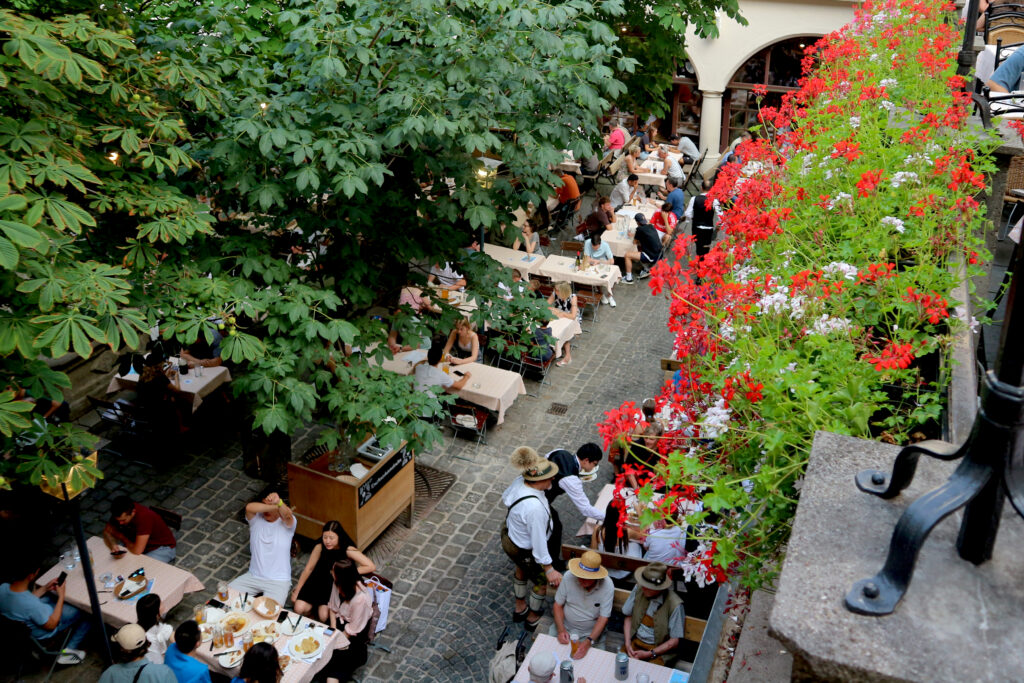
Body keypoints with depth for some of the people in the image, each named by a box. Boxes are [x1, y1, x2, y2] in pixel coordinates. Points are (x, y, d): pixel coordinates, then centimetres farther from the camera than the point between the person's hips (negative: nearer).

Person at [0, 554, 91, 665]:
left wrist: (45, 588, -3)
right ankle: (68, 651, 13)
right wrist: (61, 596, -16)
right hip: (42, 633, -7)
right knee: (85, 615, 8)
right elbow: (51, 625, -22)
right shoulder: (32, 605, -42)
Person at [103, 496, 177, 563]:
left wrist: (121, 536, -19)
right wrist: (113, 545, -28)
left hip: (163, 548, -7)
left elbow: (136, 551, -37)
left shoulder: (144, 517, -37)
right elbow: (107, 531, -6)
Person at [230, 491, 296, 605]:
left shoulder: (286, 523, -7)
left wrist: (279, 502, -56)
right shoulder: (256, 518, 1)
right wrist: (274, 505, -32)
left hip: (278, 581, -4)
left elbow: (287, 515, -33)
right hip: (253, 576, 4)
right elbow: (249, 507, -23)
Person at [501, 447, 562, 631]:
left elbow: (505, 497, 6)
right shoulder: (535, 508, -43)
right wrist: (549, 569, -22)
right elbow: (538, 541, -33)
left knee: (522, 570, 36)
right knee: (542, 581, 22)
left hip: (509, 536, 8)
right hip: (524, 551, -8)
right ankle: (533, 618, 47)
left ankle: (519, 609, 60)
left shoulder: (519, 482, -18)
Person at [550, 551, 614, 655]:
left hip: (592, 631, -1)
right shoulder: (569, 577, -17)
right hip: (565, 625, 2)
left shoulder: (607, 586, -20)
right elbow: (558, 605, -4)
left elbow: (603, 618, -16)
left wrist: (589, 641, -30)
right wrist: (561, 630, -18)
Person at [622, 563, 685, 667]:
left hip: (660, 650, -4)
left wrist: (649, 654, -14)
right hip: (635, 642, 4)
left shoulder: (674, 605, -17)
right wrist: (628, 644, -4)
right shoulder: (639, 590, -5)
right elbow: (628, 617, 9)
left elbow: (674, 642, -10)